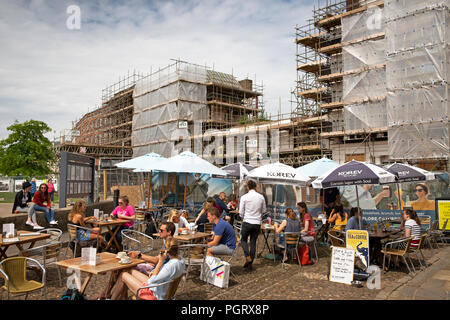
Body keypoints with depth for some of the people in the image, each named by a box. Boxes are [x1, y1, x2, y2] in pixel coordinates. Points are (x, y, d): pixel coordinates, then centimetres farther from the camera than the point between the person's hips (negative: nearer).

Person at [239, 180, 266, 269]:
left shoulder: (244, 197, -9)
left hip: (247, 222, -3)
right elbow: (264, 211, 11)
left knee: (244, 239, 16)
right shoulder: (261, 197, 0)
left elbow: (241, 213, -4)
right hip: (257, 223, 3)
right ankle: (250, 263, 15)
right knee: (253, 242, 11)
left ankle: (247, 257, -4)